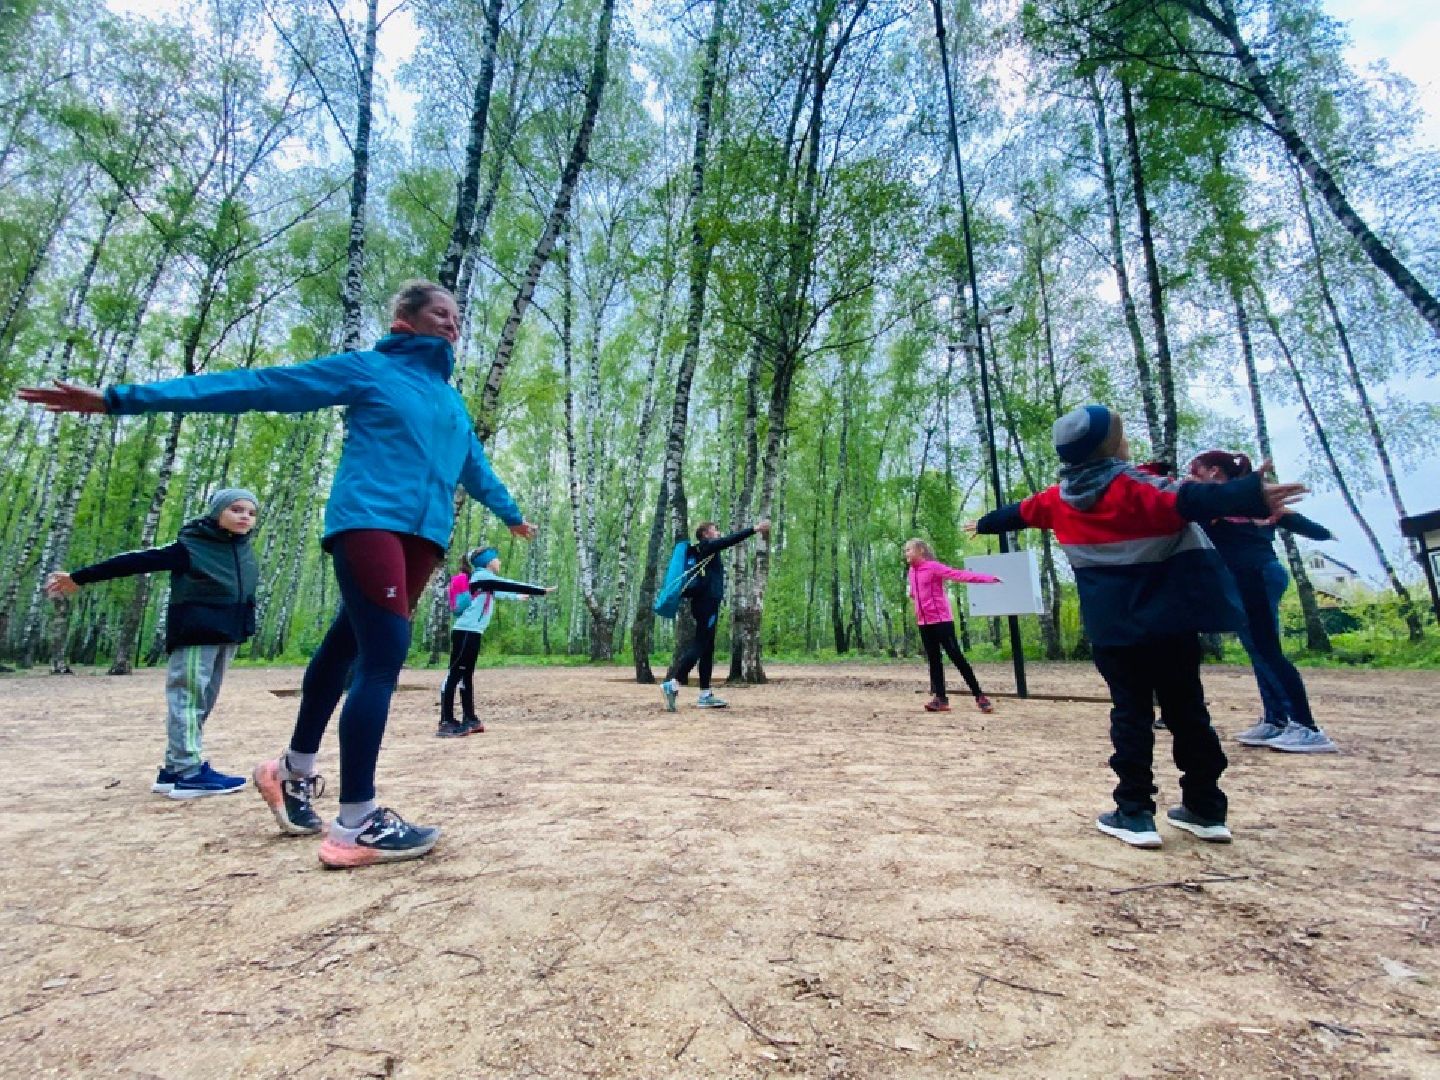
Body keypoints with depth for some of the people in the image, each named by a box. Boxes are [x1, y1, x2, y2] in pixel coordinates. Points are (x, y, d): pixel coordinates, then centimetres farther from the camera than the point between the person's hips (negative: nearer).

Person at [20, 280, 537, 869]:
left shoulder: (452, 402, 24)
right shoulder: (365, 368, 6)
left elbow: (474, 465, 37)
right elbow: (256, 385, 2)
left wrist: (510, 513, 50)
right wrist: (123, 398, -2)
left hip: (422, 534, 7)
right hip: (369, 521, -6)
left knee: (348, 648, 15)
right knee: (384, 656, -16)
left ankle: (295, 771, 32)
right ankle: (355, 825, -10)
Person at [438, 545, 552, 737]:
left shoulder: (486, 581, 19)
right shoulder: (482, 576, -8)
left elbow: (500, 591, 36)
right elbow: (510, 585, -12)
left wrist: (518, 597, 52)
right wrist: (543, 590, -10)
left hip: (472, 633, 10)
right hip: (465, 632, -10)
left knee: (466, 675, 12)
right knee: (455, 674, -10)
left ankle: (469, 719, 18)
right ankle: (446, 722, -11)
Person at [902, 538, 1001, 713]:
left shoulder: (933, 567, -10)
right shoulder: (911, 572, 11)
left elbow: (959, 574, -19)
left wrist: (987, 578, -27)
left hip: (941, 620, -7)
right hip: (924, 623, 7)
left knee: (956, 657, -5)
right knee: (934, 660, 7)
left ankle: (979, 696, 2)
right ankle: (941, 698, 11)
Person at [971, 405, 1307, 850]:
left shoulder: (1058, 499, 5)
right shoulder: (1136, 487, -9)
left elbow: (1018, 513, 23)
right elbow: (1190, 501, -29)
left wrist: (984, 524, 41)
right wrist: (1251, 496, -42)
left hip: (1111, 626, 2)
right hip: (1167, 619, -1)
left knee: (1130, 712, 7)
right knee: (1187, 710, 11)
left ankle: (1135, 814, 6)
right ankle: (1206, 809, 22)